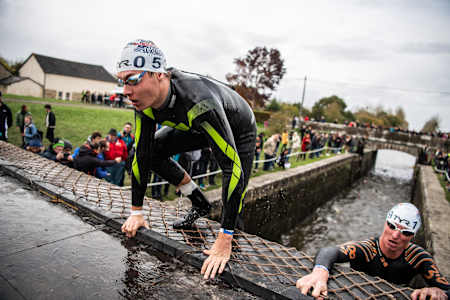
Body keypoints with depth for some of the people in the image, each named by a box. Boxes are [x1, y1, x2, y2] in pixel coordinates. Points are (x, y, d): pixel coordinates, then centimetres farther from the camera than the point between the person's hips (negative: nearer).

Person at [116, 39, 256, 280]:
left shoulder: (198, 101, -45)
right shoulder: (145, 98, -23)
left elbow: (233, 168, -45)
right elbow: (140, 155, -13)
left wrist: (224, 240, -41)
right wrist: (136, 212, -10)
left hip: (239, 131, -5)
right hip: (196, 127, 6)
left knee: (234, 213, -9)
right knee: (152, 150, -9)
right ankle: (199, 203, 7)